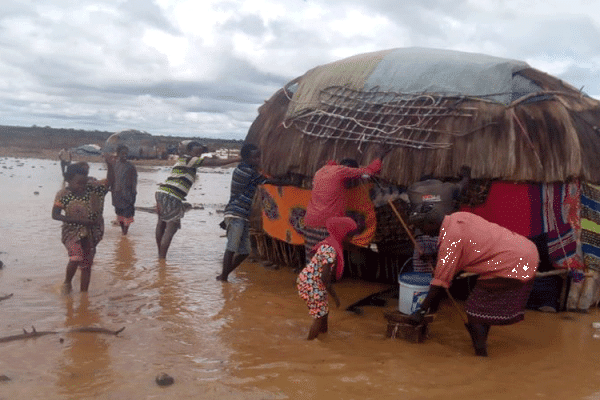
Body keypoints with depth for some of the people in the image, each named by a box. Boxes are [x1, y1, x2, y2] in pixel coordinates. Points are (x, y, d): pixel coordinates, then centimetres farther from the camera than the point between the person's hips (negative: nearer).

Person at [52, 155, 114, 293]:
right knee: (76, 258, -22)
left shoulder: (92, 188, -4)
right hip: (72, 232, -3)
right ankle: (67, 283, 8)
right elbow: (55, 215, -14)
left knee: (86, 264, 9)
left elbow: (109, 181, -5)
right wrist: (79, 220, -21)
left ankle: (83, 292, 25)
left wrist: (110, 165, -24)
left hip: (91, 233, 3)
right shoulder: (63, 194, -12)